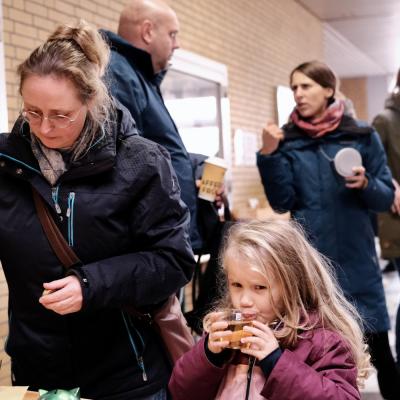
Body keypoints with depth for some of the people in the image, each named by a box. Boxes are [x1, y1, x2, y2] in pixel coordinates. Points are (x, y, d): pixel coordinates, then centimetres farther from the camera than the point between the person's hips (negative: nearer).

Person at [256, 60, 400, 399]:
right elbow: (282, 202, -5)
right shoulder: (287, 142, 2)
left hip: (356, 257, 0)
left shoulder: (362, 136, 1)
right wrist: (269, 155, -15)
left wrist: (365, 184, -18)